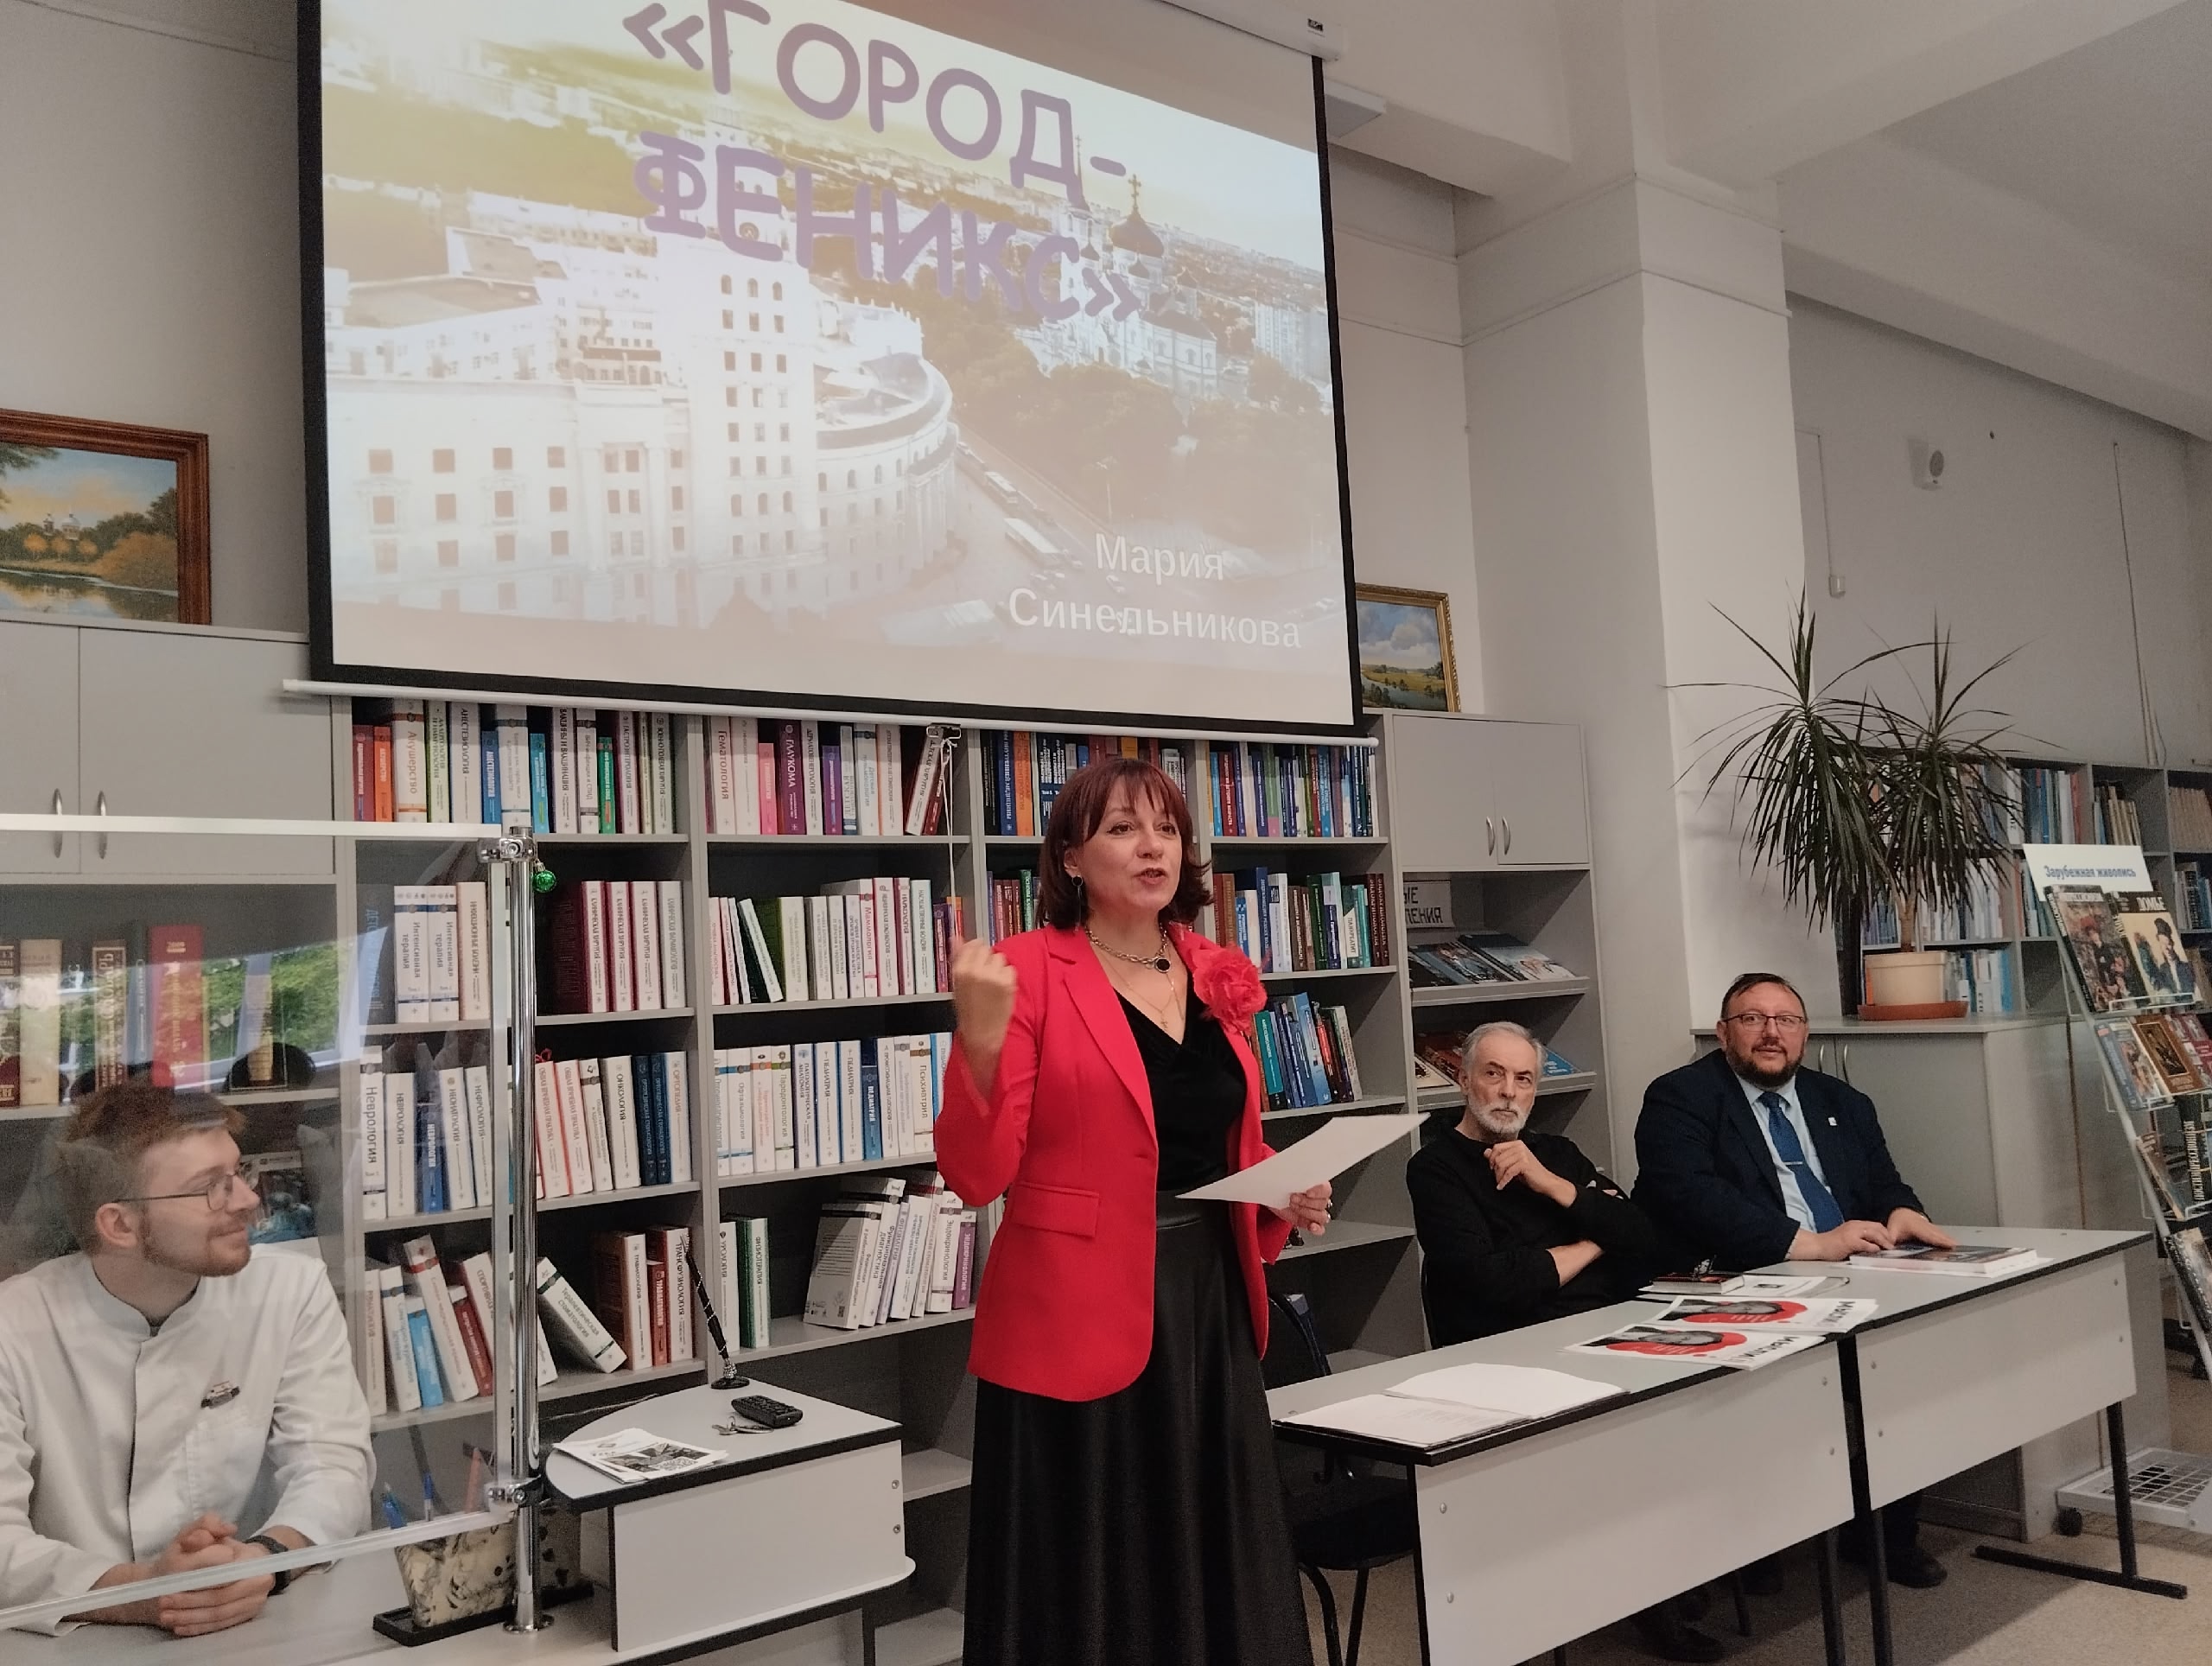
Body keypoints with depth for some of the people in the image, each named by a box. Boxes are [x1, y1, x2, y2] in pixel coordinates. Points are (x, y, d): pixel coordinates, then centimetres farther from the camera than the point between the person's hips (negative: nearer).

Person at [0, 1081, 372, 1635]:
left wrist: (266, 1558, -26)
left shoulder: (293, 1289, -2)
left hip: (261, 1629, 1)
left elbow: (330, 1465, -7)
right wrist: (139, 1592, -29)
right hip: (81, 1645, -1)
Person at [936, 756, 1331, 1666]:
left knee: (1217, 1569, 15)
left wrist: (1285, 1196, 2)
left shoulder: (1219, 978, 9)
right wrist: (980, 1036, -28)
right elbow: (978, 1174, -15)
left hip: (1210, 1309, 6)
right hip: (1079, 1323, -5)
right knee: (1086, 1590, 5)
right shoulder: (1028, 972, -9)